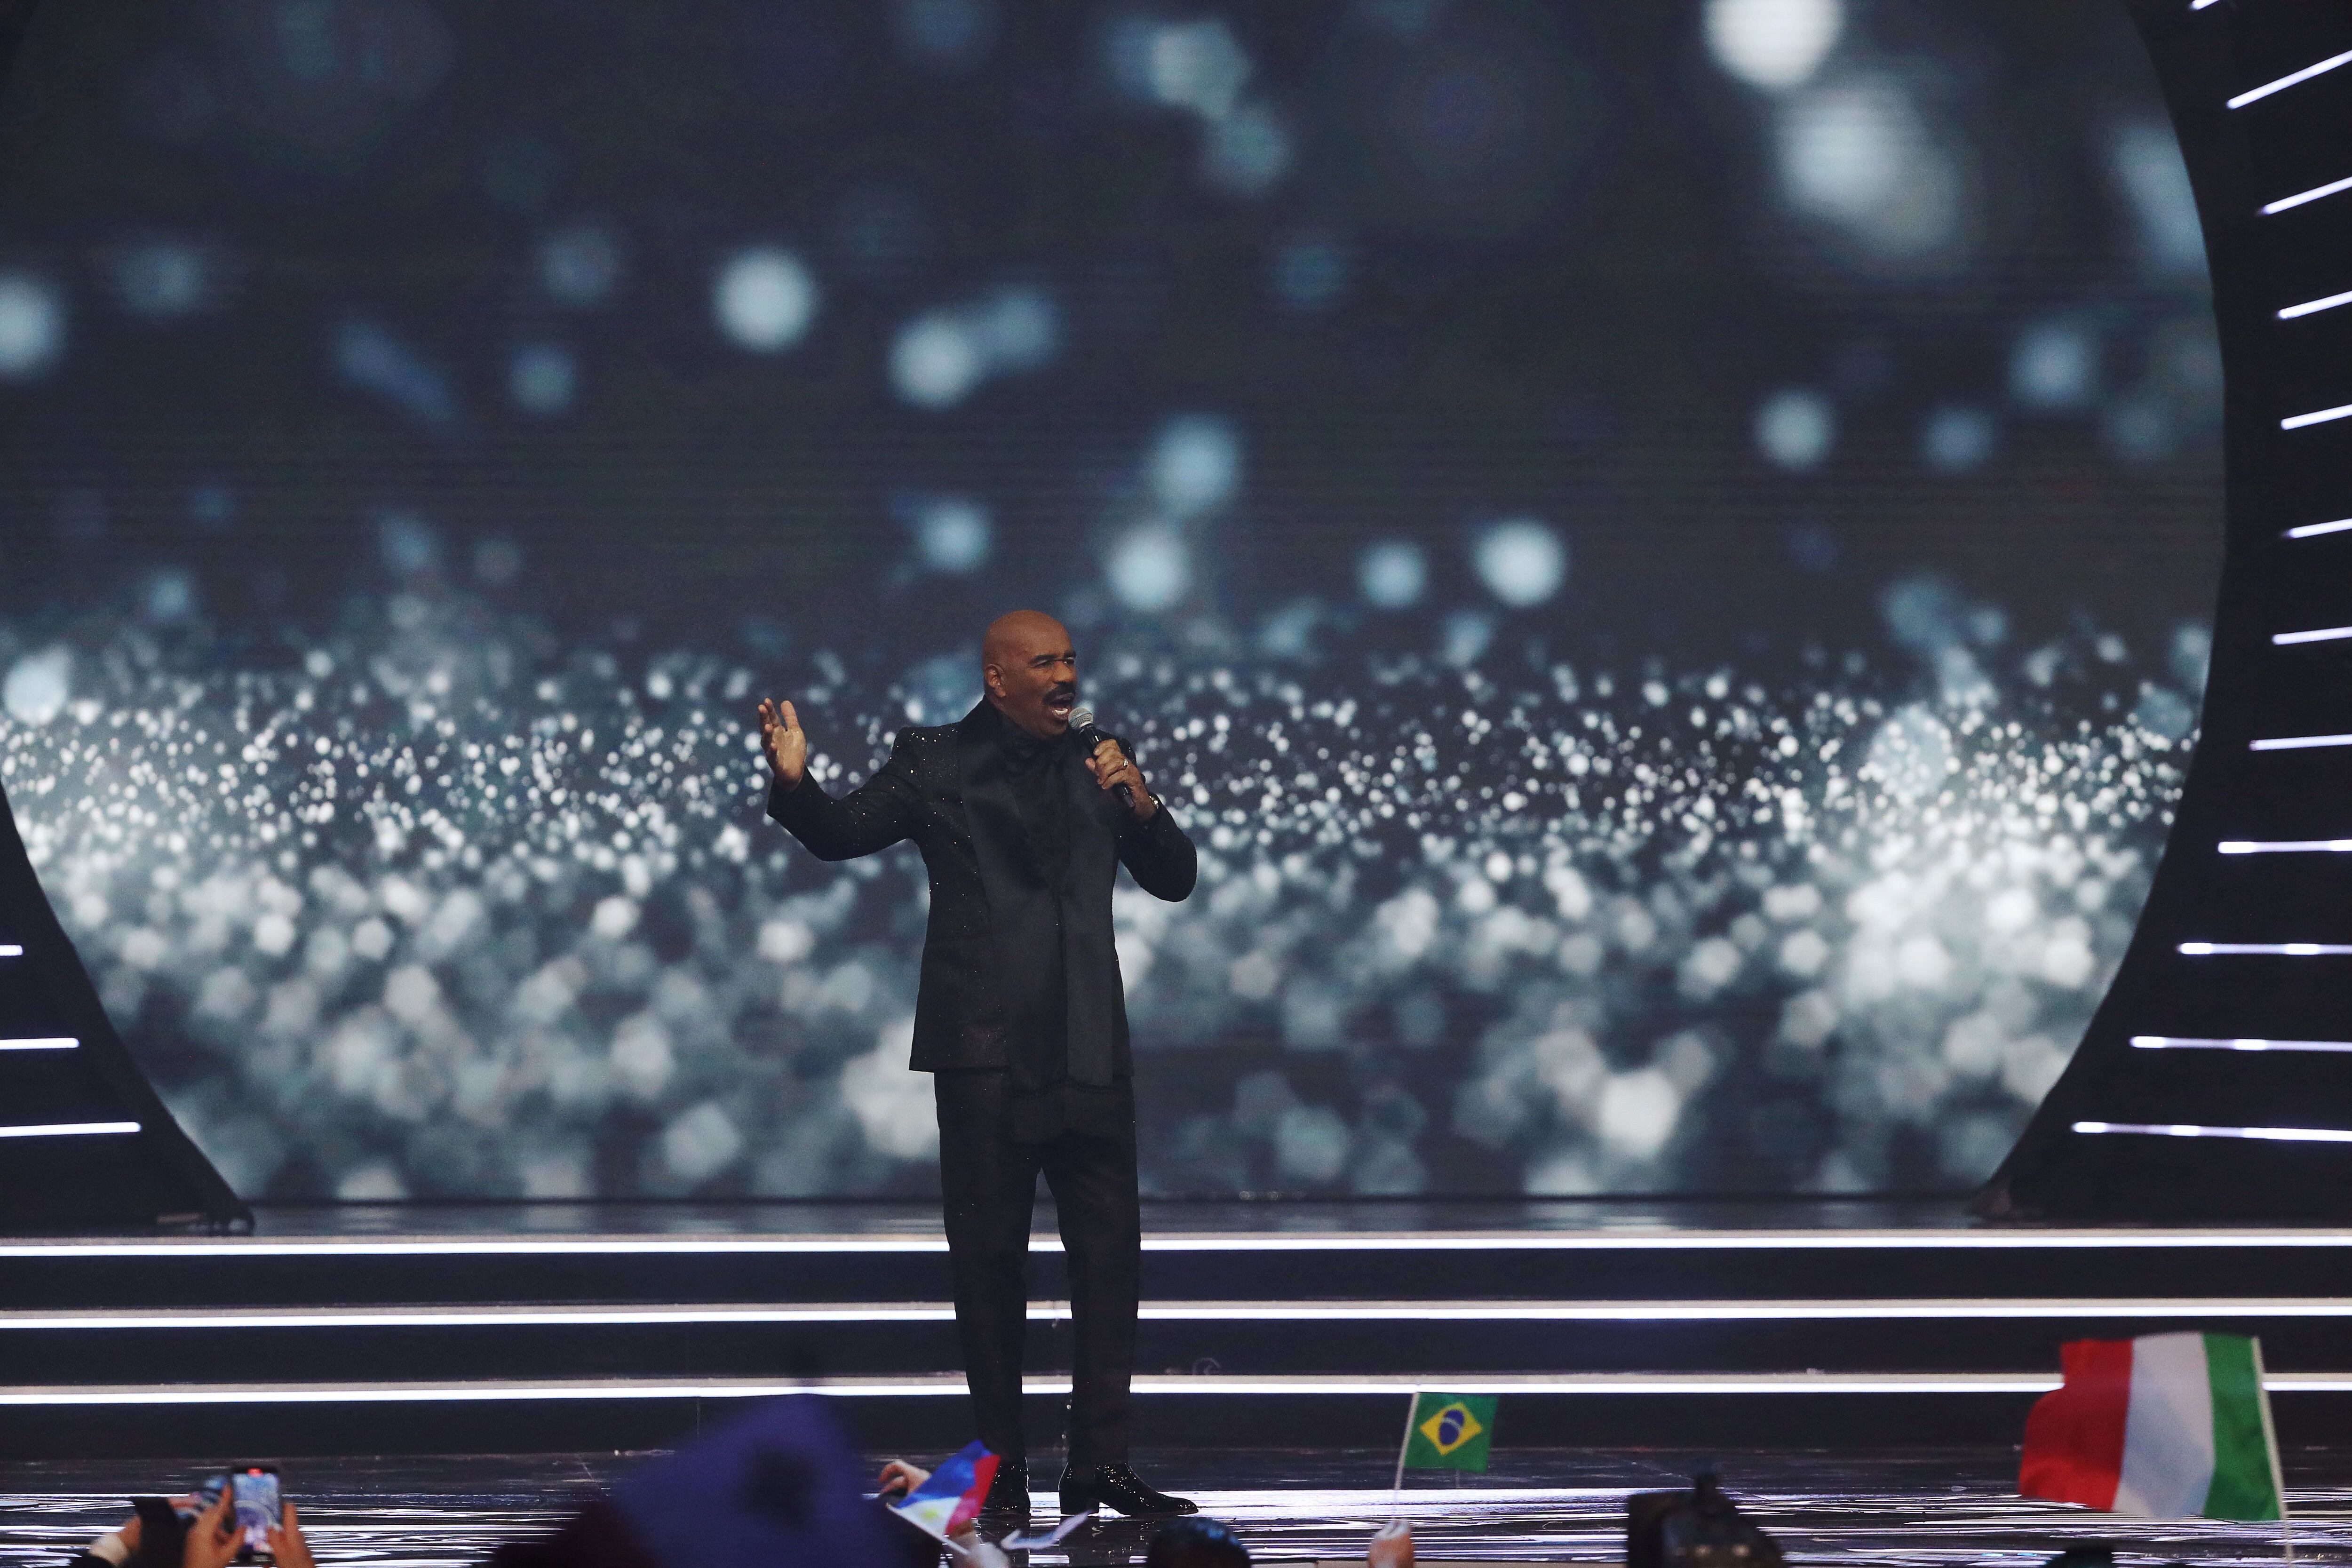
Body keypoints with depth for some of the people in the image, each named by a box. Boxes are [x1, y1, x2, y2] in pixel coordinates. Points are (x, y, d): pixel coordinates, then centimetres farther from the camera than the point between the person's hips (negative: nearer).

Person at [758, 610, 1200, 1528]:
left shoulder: (1096, 765, 13)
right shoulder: (938, 763, 2)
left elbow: (1175, 880, 12)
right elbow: (840, 835, -6)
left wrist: (1141, 805, -6)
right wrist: (794, 783, -26)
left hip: (1089, 1053, 4)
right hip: (986, 1052, -4)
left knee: (1110, 1255, 3)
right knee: (990, 1260, 1)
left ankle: (1100, 1464, 9)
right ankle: (1002, 1468, 10)